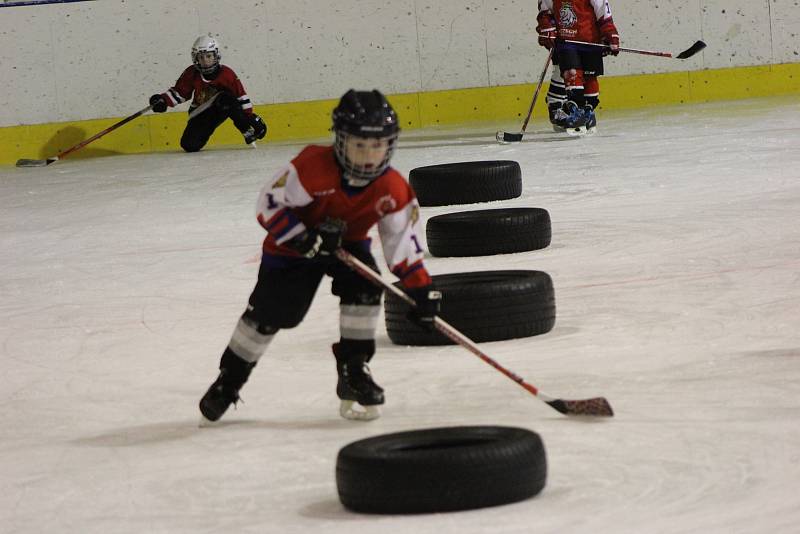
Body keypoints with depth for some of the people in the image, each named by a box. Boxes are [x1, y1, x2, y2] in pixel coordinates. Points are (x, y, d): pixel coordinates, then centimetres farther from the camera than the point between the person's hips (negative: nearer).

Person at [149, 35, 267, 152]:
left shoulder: (226, 73, -16)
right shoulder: (191, 74, -8)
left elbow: (241, 97, -11)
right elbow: (179, 92, 3)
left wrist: (251, 117, -14)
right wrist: (163, 100, -14)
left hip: (221, 110, -3)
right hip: (201, 114, 3)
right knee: (189, 145, -16)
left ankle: (248, 132, -24)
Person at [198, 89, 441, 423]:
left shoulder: (393, 191, -20)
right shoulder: (314, 167, -33)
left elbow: (403, 242, -10)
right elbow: (269, 204, -27)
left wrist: (421, 290, -15)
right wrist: (304, 239, -34)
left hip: (349, 243, 3)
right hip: (294, 244, -3)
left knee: (364, 287, -23)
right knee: (268, 312, -2)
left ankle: (354, 370, -8)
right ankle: (230, 377, 18)